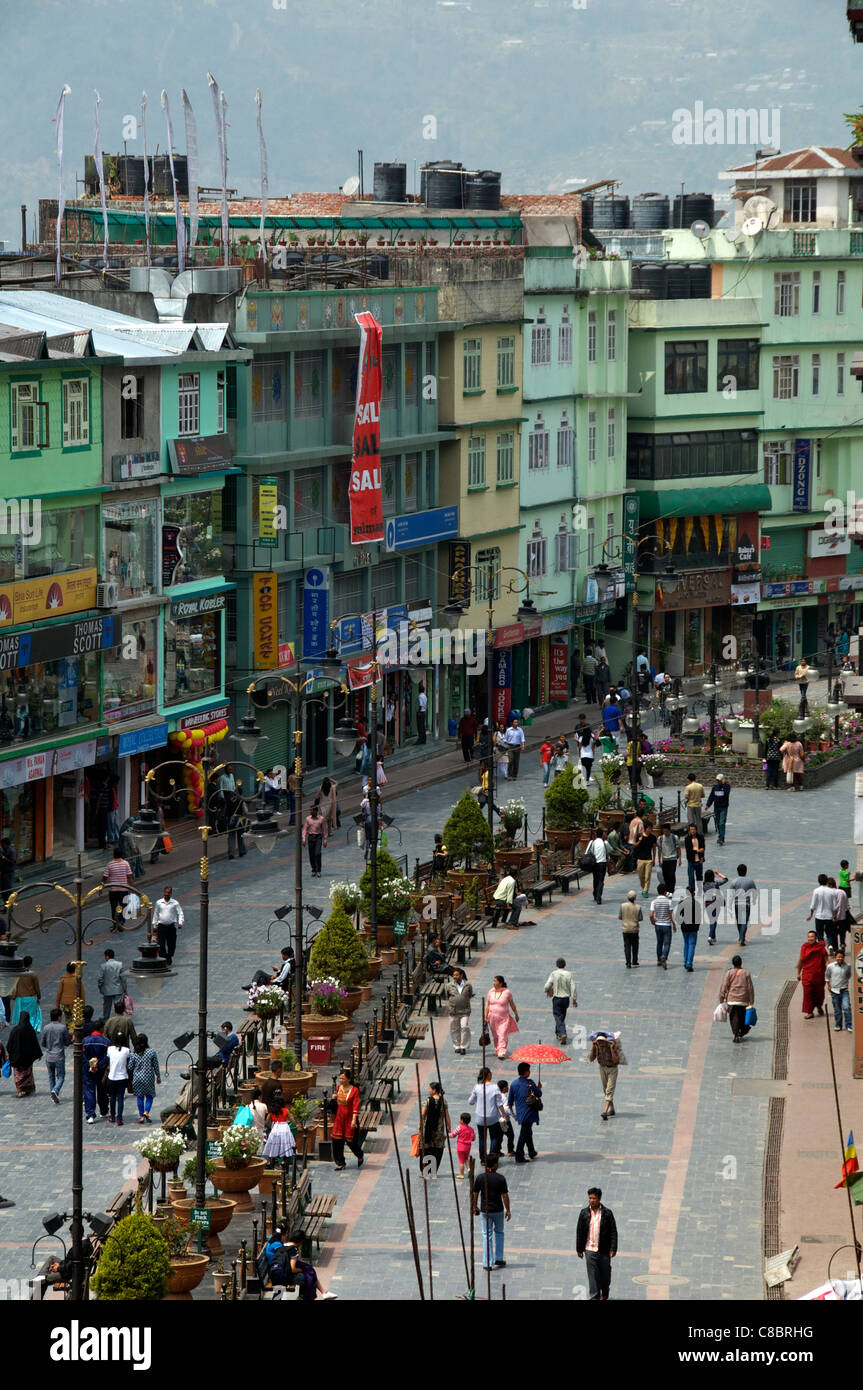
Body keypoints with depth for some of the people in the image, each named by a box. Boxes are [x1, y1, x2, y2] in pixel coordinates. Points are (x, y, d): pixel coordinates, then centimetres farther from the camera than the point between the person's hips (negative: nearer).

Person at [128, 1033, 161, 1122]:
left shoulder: (134, 1054, -6)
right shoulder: (151, 1052, -10)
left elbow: (130, 1067, -1)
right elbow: (156, 1066, -4)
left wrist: (131, 1079, 16)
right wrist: (158, 1077, 9)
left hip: (137, 1078, 1)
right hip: (149, 1078, -1)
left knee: (140, 1097, 11)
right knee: (150, 1095, 12)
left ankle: (141, 1116, 12)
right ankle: (146, 1112, -8)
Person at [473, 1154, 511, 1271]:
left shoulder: (480, 1177, -9)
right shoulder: (500, 1178, -13)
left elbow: (475, 1194, -1)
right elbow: (505, 1195, -9)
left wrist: (475, 1207, 13)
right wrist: (508, 1210, 1)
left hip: (484, 1210, 1)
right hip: (498, 1210, -1)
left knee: (487, 1236, 6)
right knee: (499, 1233, 21)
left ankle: (487, 1264, 4)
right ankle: (499, 1259, 23)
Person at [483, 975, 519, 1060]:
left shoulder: (507, 992, -6)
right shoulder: (491, 992, 2)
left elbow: (512, 1004, 5)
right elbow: (487, 1005, 5)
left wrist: (516, 1015, 12)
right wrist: (485, 1017, 1)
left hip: (504, 1018, -3)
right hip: (493, 1017, 3)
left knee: (503, 1035, -11)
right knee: (495, 1036, 11)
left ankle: (501, 1053, -14)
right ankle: (497, 1050, 28)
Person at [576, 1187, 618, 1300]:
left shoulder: (607, 1213, -3)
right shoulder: (584, 1213, 2)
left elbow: (613, 1232, -2)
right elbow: (579, 1231, 7)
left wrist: (613, 1248, -8)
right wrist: (579, 1249, 6)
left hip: (604, 1250, 0)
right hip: (590, 1250, 0)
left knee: (605, 1274, 11)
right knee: (593, 1275, -6)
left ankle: (604, 1294, 36)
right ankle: (595, 1298, -5)